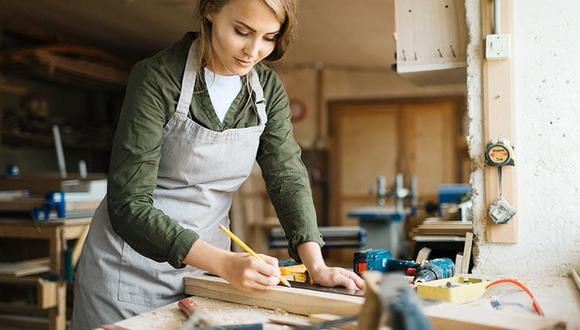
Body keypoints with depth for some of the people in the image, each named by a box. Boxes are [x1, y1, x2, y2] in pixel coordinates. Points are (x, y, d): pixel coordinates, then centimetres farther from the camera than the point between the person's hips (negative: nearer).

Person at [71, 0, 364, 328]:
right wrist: (225, 263, -34)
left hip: (204, 266, 5)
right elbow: (130, 205, -23)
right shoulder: (157, 78, -20)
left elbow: (288, 177, -5)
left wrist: (316, 265, -20)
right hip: (131, 268, -4)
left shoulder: (269, 89, -4)